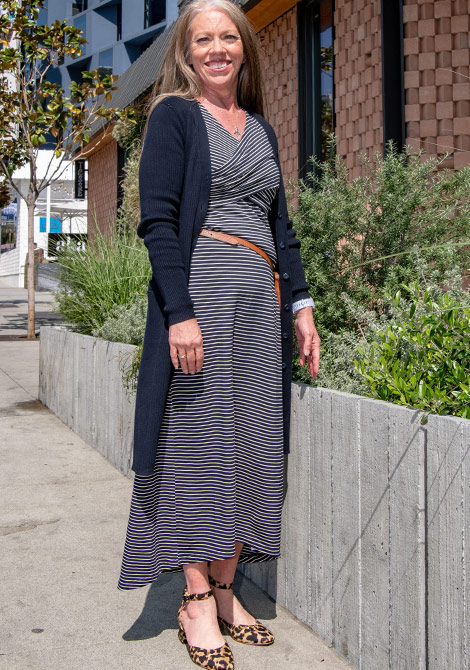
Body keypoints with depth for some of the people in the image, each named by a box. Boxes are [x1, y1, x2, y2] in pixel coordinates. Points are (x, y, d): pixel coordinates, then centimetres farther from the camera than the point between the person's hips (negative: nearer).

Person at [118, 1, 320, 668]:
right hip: (199, 291, -6)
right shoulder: (175, 115, 4)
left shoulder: (260, 128, 22)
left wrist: (301, 304, 11)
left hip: (261, 299, 6)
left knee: (250, 444, 5)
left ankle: (226, 590, 17)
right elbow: (158, 219, -8)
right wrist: (179, 310, -19)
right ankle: (196, 602, 7)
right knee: (200, 439, -4)